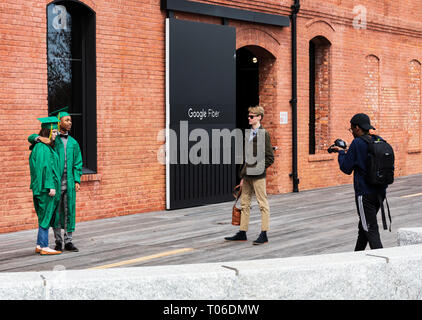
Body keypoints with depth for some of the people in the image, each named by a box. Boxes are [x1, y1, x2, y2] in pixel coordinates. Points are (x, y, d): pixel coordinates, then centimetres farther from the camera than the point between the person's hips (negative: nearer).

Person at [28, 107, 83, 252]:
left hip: (69, 182, 3)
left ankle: (68, 241, 7)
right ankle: (58, 241, 14)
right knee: (56, 211, 3)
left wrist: (77, 180, -1)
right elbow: (31, 137, -5)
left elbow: (78, 163, 10)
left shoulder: (73, 142, 13)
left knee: (69, 211, 1)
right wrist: (39, 138, -27)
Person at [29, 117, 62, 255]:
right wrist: (51, 186, -23)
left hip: (44, 187, 10)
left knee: (45, 217, 14)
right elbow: (45, 167, -20)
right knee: (45, 216, -5)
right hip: (46, 187, -10)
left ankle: (39, 245, 19)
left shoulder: (46, 147, 16)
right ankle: (44, 247, -1)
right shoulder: (42, 148, -15)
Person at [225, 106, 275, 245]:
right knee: (244, 203, 11)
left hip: (258, 176, -8)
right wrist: (243, 175, 15)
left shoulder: (264, 134, -8)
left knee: (263, 204, -2)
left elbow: (270, 157, -9)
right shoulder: (248, 134, 14)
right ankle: (242, 233, 19)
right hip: (248, 175, 8)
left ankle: (264, 234, 2)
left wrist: (258, 168, -13)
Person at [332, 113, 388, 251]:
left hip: (365, 194, -8)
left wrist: (341, 153, 8)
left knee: (371, 230, -4)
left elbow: (346, 168, -8)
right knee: (363, 226, 22)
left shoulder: (357, 143, -14)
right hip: (380, 191, 8)